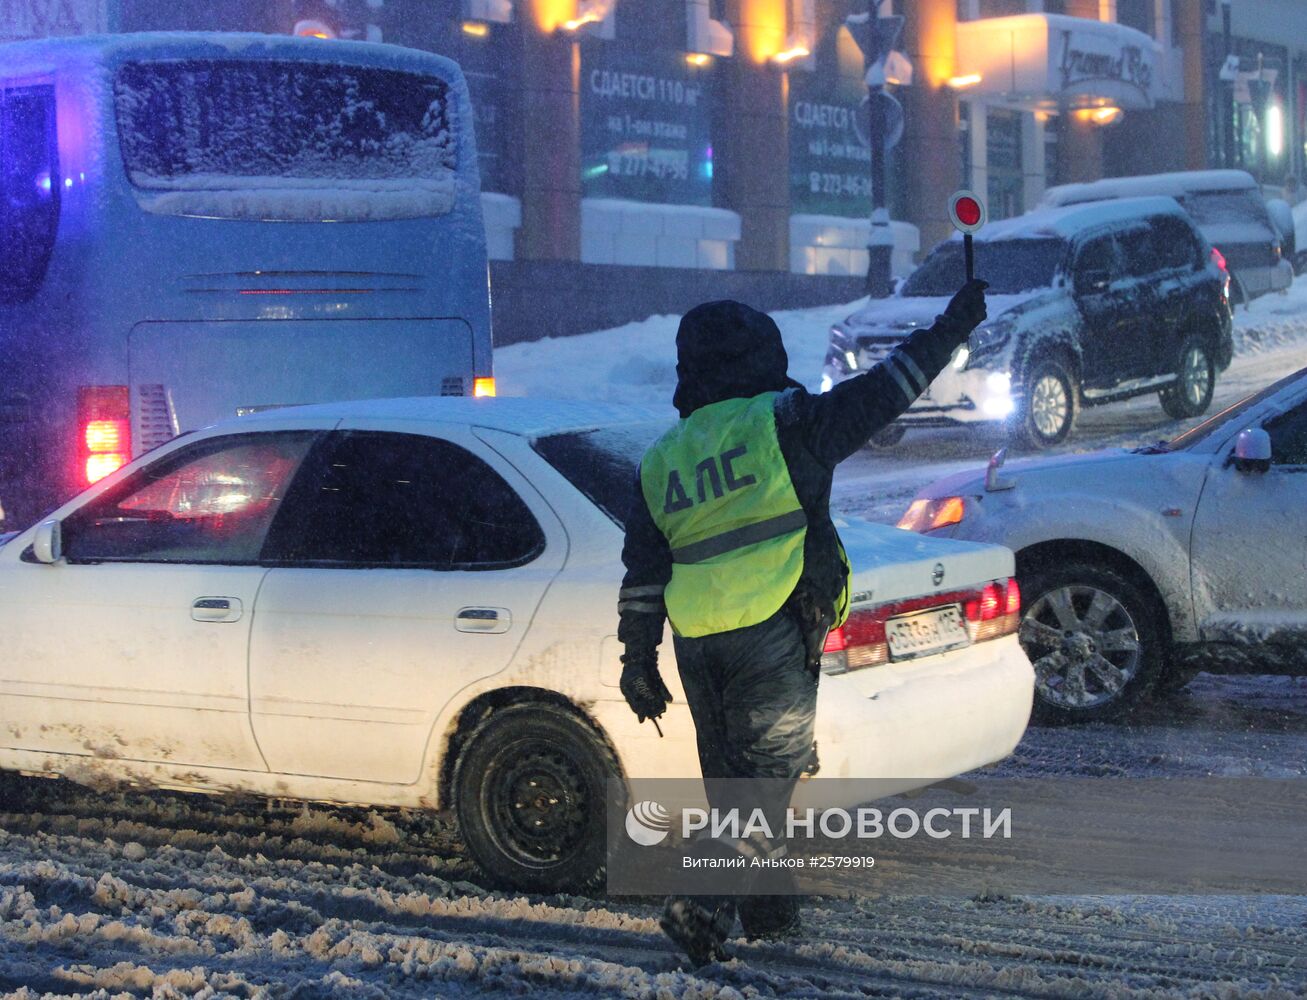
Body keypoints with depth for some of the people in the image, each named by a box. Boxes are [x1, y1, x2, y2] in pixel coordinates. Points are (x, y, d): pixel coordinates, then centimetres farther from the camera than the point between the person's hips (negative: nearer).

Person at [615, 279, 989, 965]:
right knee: (765, 774, -2)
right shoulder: (783, 422, -3)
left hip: (697, 644, 6)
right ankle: (702, 906, -13)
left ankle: (764, 907, 27)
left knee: (729, 775, 17)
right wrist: (951, 330, 12)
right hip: (771, 633, -6)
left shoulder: (659, 460, 13)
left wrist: (638, 658, 17)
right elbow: (879, 394, 2)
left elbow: (642, 574, 13)